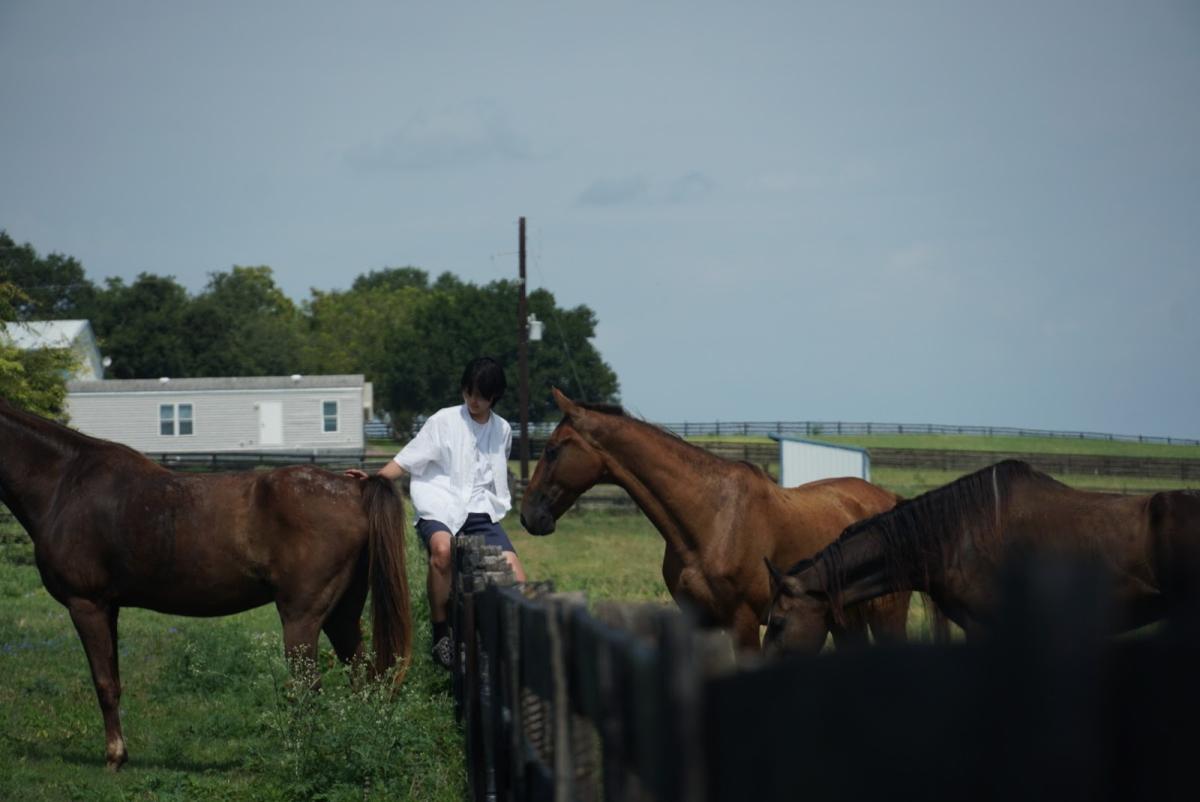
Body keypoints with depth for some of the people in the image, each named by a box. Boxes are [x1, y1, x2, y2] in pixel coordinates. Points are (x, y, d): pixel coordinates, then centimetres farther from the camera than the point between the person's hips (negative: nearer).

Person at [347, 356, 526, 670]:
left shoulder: (502, 430, 15)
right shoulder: (444, 421, 2)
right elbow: (408, 459, -2)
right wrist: (375, 478, -16)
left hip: (480, 509, 4)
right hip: (440, 507, -4)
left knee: (516, 580, -17)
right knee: (443, 549, -39)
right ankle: (440, 635, -25)